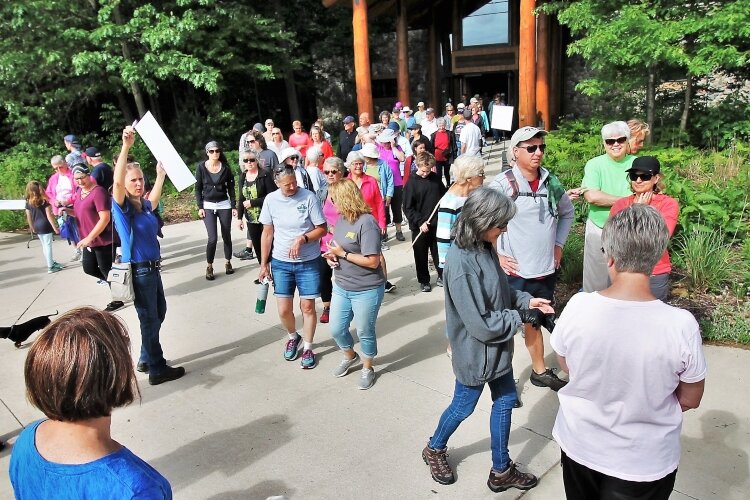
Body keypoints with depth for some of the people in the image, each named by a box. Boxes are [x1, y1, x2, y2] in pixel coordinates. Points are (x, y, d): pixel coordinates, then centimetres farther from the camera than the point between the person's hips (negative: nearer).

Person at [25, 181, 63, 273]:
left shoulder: (28, 203, 3)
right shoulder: (44, 201, -12)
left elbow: (28, 217, 8)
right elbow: (49, 216, -13)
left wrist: (32, 228, 20)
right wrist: (55, 227, -8)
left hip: (37, 227, 6)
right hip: (45, 225, -6)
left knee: (44, 246, 15)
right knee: (48, 245, -1)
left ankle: (52, 262, 27)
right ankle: (50, 267, 3)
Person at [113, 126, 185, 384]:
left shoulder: (144, 204, 5)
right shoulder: (121, 206, -15)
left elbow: (155, 197, 29)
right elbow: (117, 182, -34)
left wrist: (161, 174, 31)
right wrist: (126, 146, -42)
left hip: (152, 268, 8)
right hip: (137, 271, -8)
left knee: (159, 313, 20)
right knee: (149, 319, 3)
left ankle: (145, 360, 37)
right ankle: (157, 370, 16)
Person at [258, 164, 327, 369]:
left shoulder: (309, 197, -13)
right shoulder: (271, 200, -4)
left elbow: (322, 229, -8)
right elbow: (267, 233, 4)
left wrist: (302, 239, -24)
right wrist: (264, 263, 6)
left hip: (308, 262, -2)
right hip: (281, 263, 2)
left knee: (308, 307, 4)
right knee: (283, 310, 5)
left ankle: (308, 348, 24)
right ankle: (293, 337, 36)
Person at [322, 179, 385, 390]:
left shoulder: (367, 223, -22)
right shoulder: (341, 218, 2)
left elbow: (372, 262, -24)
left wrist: (343, 254, -19)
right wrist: (331, 255, -4)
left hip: (367, 290, -7)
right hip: (341, 287, 7)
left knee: (365, 332, 11)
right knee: (336, 330, 16)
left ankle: (367, 368, 36)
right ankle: (350, 356, 45)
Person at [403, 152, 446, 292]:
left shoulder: (435, 178, 1)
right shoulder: (411, 183, -10)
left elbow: (444, 194, 14)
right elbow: (408, 208, -10)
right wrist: (420, 222, -17)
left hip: (436, 223, 3)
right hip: (419, 226, -3)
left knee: (438, 252, 14)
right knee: (421, 255, 9)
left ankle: (442, 276, 31)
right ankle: (424, 280, 24)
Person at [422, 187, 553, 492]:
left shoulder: (484, 247, -4)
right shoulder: (461, 264, -31)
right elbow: (480, 324, -27)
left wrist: (525, 300, -3)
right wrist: (521, 317, -17)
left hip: (497, 347, 8)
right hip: (475, 352, -8)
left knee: (505, 401, 18)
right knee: (463, 407, 15)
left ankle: (501, 470, 38)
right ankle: (435, 450, 45)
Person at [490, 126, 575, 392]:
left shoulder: (551, 181, 3)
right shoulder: (502, 184, -15)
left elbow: (567, 213, 20)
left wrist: (558, 244, 12)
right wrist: (495, 255, -14)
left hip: (546, 269, 5)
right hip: (514, 272, -5)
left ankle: (540, 371, 41)